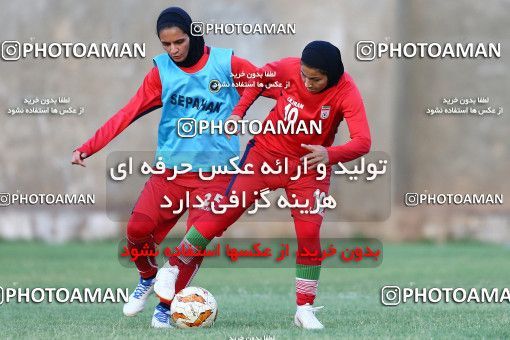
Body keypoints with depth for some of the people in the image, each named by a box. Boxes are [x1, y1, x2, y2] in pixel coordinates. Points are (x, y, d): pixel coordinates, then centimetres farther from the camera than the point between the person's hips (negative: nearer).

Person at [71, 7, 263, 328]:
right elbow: (128, 114, -3)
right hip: (170, 167, 2)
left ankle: (166, 306, 9)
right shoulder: (162, 72, 1)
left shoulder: (228, 64, -4)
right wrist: (88, 148, -11)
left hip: (215, 171, -2)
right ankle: (148, 279, 24)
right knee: (138, 229, -9)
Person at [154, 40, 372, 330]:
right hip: (266, 152, 1)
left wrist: (330, 154, -52)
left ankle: (305, 310, 3)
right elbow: (261, 77, 5)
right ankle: (172, 269, 9)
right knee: (225, 210, -6)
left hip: (310, 166, -1)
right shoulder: (289, 69, -19)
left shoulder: (346, 92, -25)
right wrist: (238, 112, -4)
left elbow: (363, 142, -34)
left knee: (309, 234, -11)